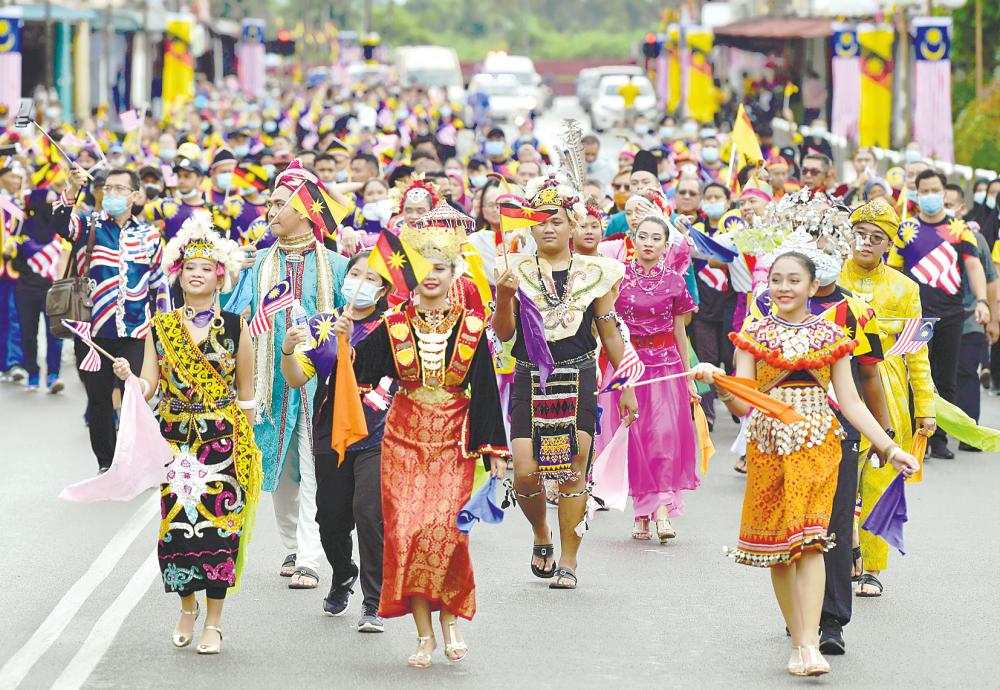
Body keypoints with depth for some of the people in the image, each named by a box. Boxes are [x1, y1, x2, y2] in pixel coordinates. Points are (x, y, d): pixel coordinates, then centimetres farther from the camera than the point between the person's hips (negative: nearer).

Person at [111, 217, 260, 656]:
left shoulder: (234, 328, 2)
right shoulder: (161, 328, 6)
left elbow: (245, 393, 6)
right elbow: (149, 387, -1)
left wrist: (246, 443, 4)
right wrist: (128, 376, -21)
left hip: (223, 438, -1)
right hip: (175, 438, 2)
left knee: (218, 523, -6)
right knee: (176, 523, -1)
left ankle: (213, 622, 4)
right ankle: (187, 609, 23)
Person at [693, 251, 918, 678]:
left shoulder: (830, 335, 7)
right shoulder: (755, 334, 6)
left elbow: (850, 403, 8)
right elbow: (741, 404, 0)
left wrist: (889, 448, 2)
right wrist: (718, 382, -21)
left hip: (817, 442, -1)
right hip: (768, 444, 1)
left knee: (809, 539, -15)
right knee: (777, 546, 3)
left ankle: (809, 645, -21)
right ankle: (799, 639, 17)